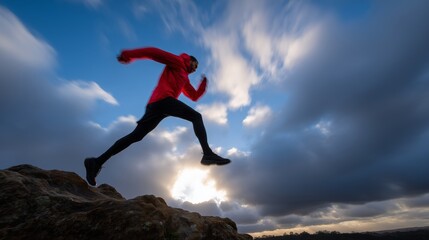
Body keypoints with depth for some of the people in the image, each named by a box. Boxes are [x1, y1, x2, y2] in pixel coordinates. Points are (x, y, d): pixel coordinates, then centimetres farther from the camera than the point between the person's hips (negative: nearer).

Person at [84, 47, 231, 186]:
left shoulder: (185, 79, 37)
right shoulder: (177, 62, 14)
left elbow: (195, 96, 35)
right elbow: (153, 52, 5)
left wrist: (204, 83, 26)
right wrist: (129, 55, -1)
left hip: (155, 104, 9)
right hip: (163, 99, -9)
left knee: (135, 136, 3)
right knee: (196, 117, -12)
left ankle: (97, 162, 4)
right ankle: (207, 153, -28)